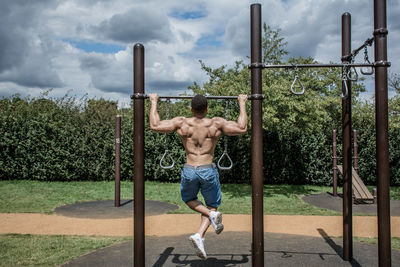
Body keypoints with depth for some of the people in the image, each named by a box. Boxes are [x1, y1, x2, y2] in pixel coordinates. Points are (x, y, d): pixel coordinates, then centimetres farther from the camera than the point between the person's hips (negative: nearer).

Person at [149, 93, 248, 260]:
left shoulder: (181, 123, 0)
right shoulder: (216, 124, -1)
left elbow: (154, 125, 4)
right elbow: (242, 128, 3)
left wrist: (154, 102, 16)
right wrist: (242, 104, 14)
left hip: (189, 171, 1)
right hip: (208, 171, 0)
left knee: (188, 199, 29)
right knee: (212, 205, 19)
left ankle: (211, 214, 2)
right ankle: (200, 235, -4)